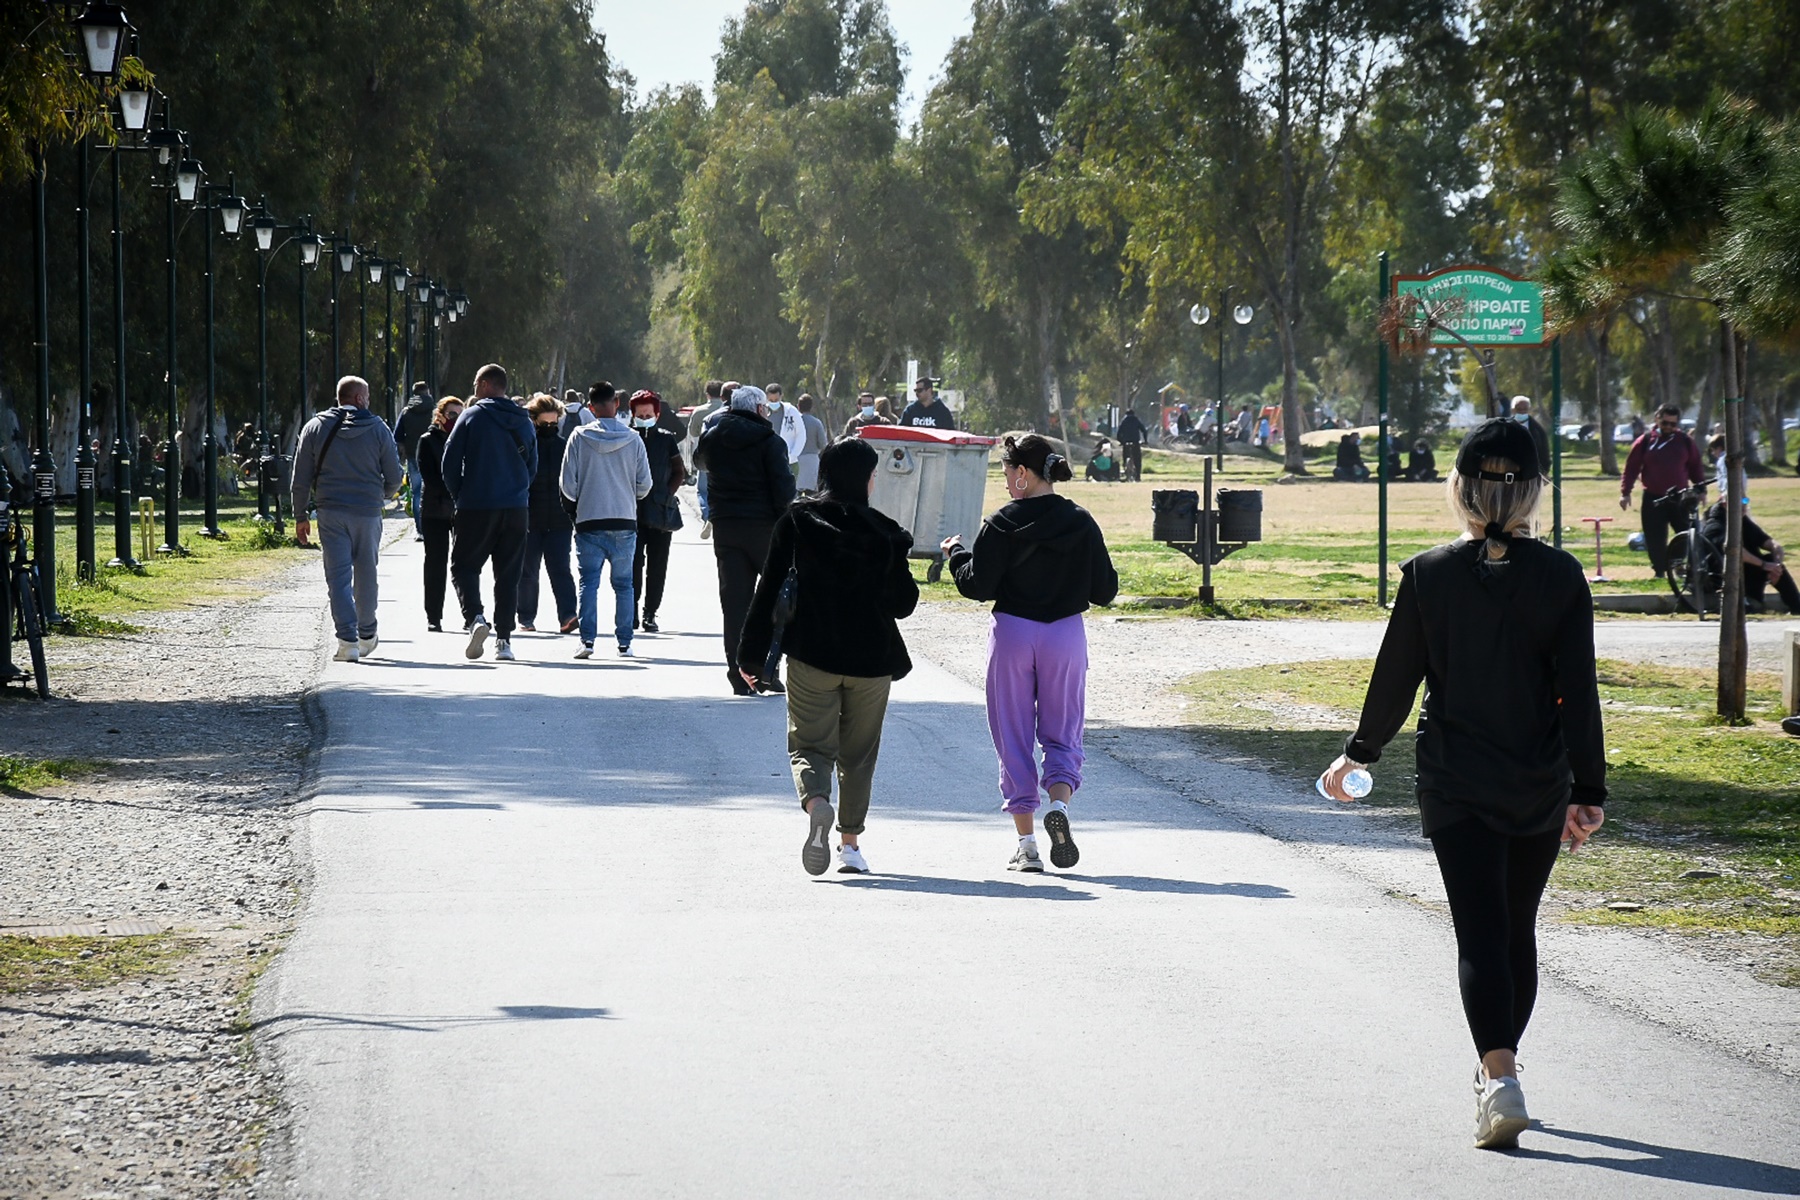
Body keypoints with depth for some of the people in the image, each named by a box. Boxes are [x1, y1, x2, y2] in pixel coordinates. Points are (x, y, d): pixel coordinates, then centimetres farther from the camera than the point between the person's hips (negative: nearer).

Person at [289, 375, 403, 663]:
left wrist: (300, 516, 10)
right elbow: (394, 476, 3)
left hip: (330, 512, 0)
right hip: (367, 513, 0)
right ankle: (366, 636, 26)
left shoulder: (315, 428, 4)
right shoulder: (378, 429, 0)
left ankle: (347, 640, -12)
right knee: (366, 574, 14)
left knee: (338, 577, -2)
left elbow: (301, 478, 3)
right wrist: (383, 496, 25)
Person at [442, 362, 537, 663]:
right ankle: (504, 640, 3)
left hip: (477, 507, -4)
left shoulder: (472, 416, -5)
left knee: (463, 566, 5)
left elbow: (450, 461, -5)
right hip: (517, 509, 4)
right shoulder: (523, 422, 9)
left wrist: (460, 495, 9)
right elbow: (532, 467, 16)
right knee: (508, 575, 8)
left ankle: (475, 617, -19)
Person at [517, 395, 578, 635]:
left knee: (560, 569, -8)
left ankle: (567, 616, -16)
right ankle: (526, 618, 16)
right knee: (527, 572, 6)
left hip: (559, 522, 1)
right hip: (529, 521, -1)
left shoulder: (565, 447, 8)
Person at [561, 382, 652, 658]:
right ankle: (624, 643, 9)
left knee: (589, 582, 2)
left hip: (589, 522, -1)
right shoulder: (633, 439, -2)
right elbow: (644, 485, 2)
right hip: (624, 523, 1)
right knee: (623, 584, 9)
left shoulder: (580, 437, -5)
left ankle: (587, 639, -8)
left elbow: (568, 485, -3)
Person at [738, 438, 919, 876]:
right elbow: (903, 603, 2)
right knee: (858, 753, 15)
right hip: (872, 659, 1)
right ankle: (849, 843, 17)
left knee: (810, 743, 3)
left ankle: (816, 803, -28)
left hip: (811, 657, -1)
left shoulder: (796, 521, -3)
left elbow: (770, 591, -3)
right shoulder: (883, 532, -3)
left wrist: (752, 656, 3)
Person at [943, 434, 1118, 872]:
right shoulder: (1081, 523, 0)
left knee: (1014, 738, 7)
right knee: (1062, 734, 12)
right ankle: (1059, 806, -17)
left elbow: (977, 586, -9)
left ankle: (1026, 842, 5)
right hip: (1066, 636, 2)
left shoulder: (1002, 525, -9)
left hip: (1012, 634, -2)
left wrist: (957, 553, 8)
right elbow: (1105, 590, 2)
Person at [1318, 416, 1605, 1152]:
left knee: (1480, 934, -3)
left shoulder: (1429, 574, -7)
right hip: (1540, 786, 2)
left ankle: (1500, 1080, -21)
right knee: (1518, 929, 18)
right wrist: (1589, 793, 0)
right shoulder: (1559, 576, -6)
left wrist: (1358, 755, 15)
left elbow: (1395, 678, -1)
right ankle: (1499, 1068, 31)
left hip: (1456, 785, -1)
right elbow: (1578, 691, -6)